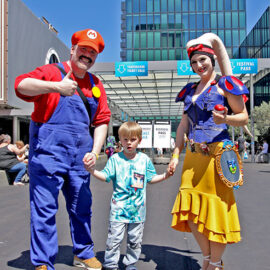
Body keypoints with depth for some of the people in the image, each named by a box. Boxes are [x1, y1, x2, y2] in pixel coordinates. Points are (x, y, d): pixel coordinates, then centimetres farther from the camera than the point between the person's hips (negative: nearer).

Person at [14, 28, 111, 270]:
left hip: (80, 154, 6)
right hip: (49, 150, -5)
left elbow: (102, 121, 11)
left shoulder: (96, 84, 13)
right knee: (44, 207, -1)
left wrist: (95, 151, 0)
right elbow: (21, 85, -21)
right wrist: (56, 87, -35)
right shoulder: (53, 72, -3)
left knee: (82, 207, 15)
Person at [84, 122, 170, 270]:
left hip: (138, 208, 2)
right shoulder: (115, 158, -1)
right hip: (119, 207, -2)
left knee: (135, 239, 13)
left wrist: (165, 176, 1)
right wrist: (91, 170, -17)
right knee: (114, 237, 1)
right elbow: (105, 176, -3)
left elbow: (151, 178, 14)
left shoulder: (144, 159, 5)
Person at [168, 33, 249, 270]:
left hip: (216, 155, -6)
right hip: (193, 156, 6)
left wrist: (225, 119, -22)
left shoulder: (224, 84, 0)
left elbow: (244, 117, -1)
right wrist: (176, 155, 10)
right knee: (192, 208, 7)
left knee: (215, 207, 1)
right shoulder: (190, 90, 16)